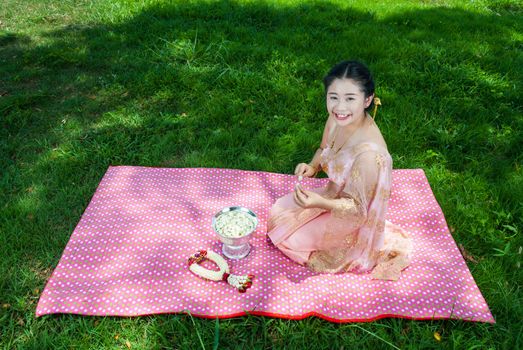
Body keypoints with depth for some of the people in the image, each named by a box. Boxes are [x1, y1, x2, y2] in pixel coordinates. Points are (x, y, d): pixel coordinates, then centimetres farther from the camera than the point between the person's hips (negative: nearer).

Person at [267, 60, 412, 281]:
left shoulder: (368, 153, -39)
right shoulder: (338, 118, -17)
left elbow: (358, 209, -25)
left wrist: (320, 203, -40)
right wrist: (312, 167, -15)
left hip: (350, 221, -7)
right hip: (334, 194, 7)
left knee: (289, 238, 4)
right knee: (278, 212, 12)